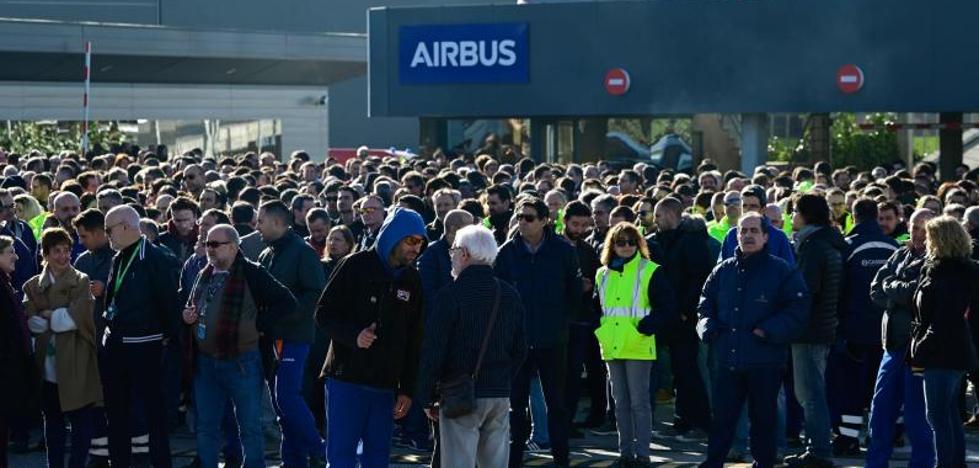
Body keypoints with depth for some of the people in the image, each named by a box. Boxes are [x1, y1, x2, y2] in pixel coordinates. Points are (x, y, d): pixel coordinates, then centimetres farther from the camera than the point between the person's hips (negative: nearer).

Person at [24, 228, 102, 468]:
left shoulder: (81, 282, 2)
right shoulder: (33, 286, 9)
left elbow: (78, 317, -10)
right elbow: (30, 322, -1)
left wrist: (48, 316, -5)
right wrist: (60, 318, -11)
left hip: (76, 365, -2)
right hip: (48, 365, 2)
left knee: (83, 423, -3)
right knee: (52, 422, 11)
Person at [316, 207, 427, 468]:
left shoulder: (412, 280, 10)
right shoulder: (356, 266, -5)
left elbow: (414, 341, 12)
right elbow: (324, 313, -4)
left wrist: (407, 390, 7)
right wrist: (353, 335, -21)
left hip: (386, 385, 5)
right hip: (347, 378, -5)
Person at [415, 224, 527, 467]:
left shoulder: (449, 295, -10)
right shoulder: (510, 295, 9)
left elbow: (432, 351, -11)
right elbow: (519, 349, 15)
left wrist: (426, 398, -3)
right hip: (501, 396, 6)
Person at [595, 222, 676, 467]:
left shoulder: (650, 272, -3)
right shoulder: (603, 275, 13)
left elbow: (667, 307, -5)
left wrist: (646, 327, -14)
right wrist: (599, 331, 10)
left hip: (638, 347, -5)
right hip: (612, 347, 5)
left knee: (639, 402, -4)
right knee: (620, 402, 10)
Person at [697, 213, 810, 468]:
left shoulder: (783, 272, -2)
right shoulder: (723, 271, 11)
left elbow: (798, 311, -6)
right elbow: (705, 304, 21)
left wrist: (769, 331, -16)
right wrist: (708, 326, 1)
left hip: (765, 363, -3)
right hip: (726, 360, 4)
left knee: (763, 419, 7)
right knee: (721, 418, 8)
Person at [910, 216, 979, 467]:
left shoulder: (945, 275, -18)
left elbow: (942, 323, -23)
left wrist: (921, 353, -19)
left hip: (942, 355, -10)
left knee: (937, 415, -6)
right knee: (950, 414, 17)